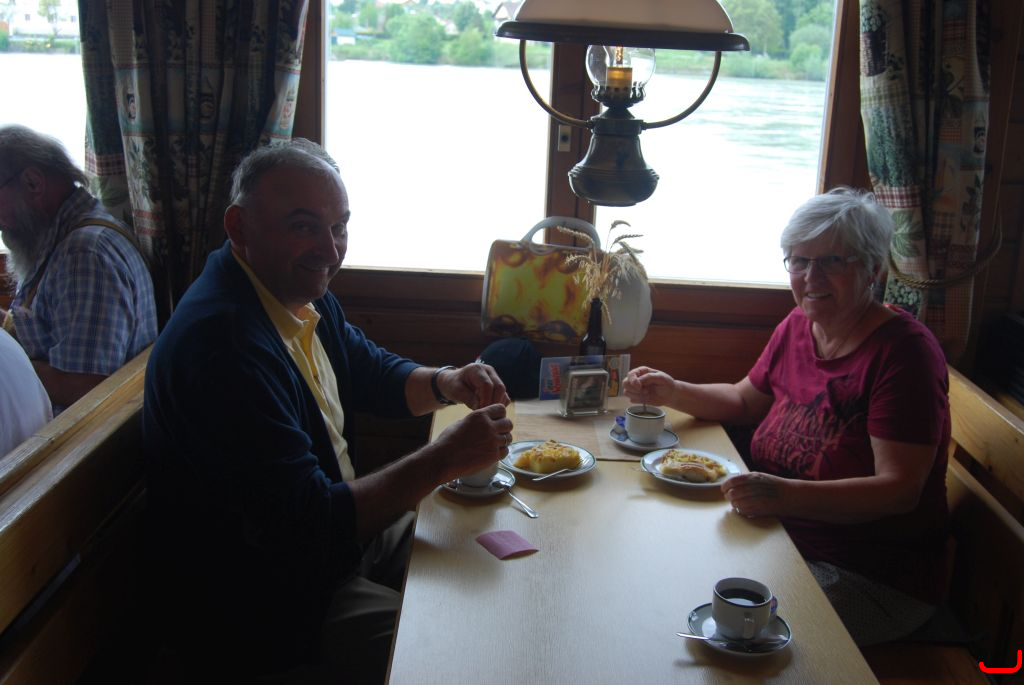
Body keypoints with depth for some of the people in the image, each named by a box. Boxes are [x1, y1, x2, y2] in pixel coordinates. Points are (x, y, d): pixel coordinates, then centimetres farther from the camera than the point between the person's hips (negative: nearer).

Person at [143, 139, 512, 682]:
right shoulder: (223, 342, -31)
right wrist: (443, 460, -28)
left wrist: (444, 384, -5)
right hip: (266, 611, -10)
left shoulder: (300, 291, 2)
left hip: (339, 526, 10)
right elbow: (310, 524, -31)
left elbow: (375, 373, 17)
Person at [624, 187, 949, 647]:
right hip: (783, 542, 7)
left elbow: (899, 490, -24)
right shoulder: (798, 326, 6)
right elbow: (746, 401, 21)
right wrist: (672, 393, 3)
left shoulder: (903, 349, -17)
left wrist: (784, 496, -37)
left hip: (873, 577, -7)